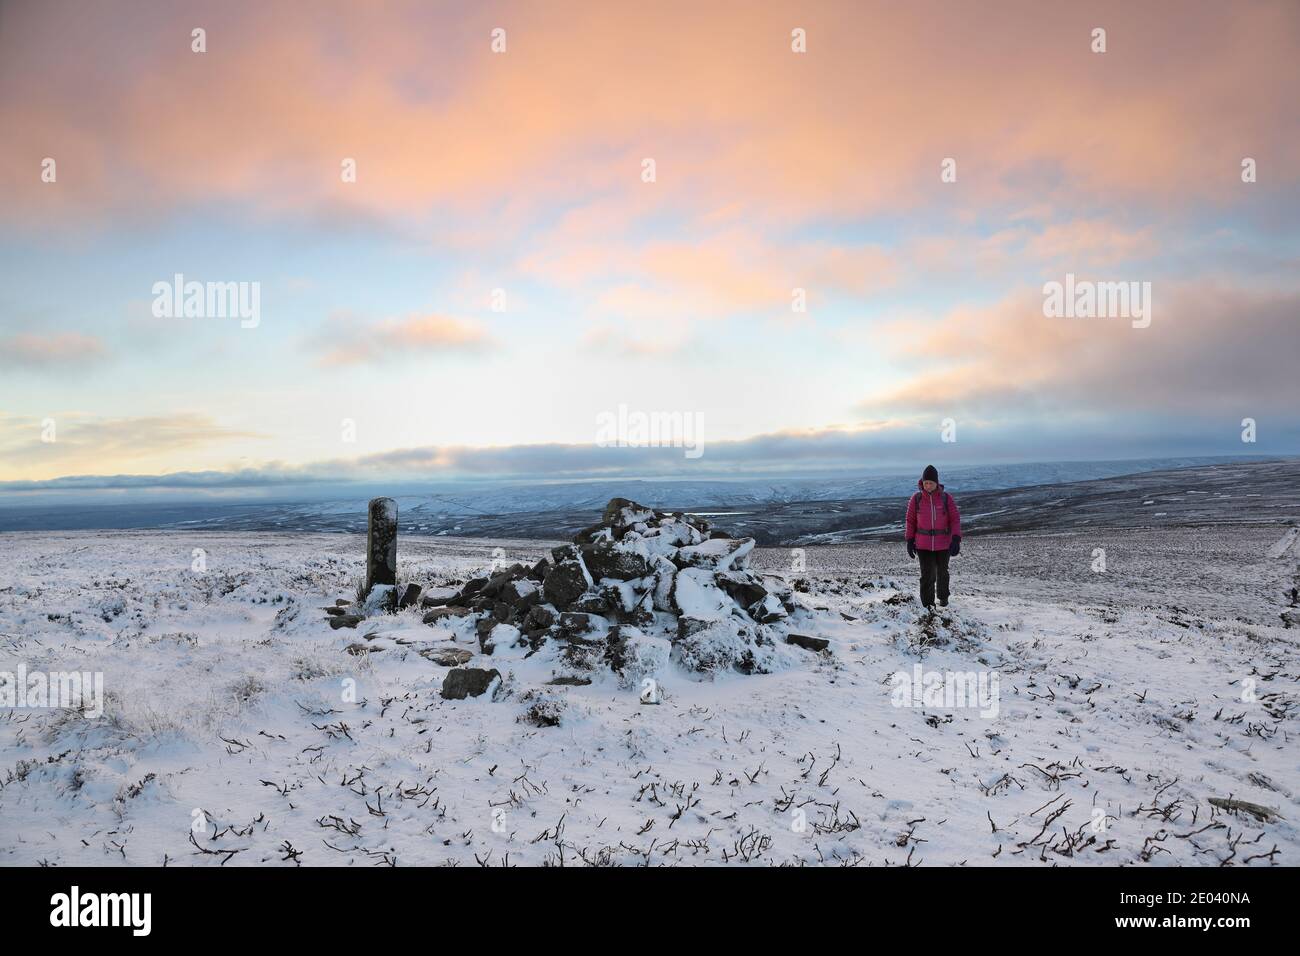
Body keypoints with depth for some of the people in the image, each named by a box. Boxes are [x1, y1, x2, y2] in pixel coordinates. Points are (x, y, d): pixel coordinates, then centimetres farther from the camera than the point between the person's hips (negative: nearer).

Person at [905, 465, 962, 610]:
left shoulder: (946, 498, -8)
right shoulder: (916, 498, -6)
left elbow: (955, 519, -8)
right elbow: (910, 520, 2)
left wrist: (956, 540, -18)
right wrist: (910, 541, 0)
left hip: (943, 544, 1)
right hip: (923, 545, -1)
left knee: (942, 572, 20)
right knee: (927, 575, -8)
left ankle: (943, 597, 43)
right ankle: (927, 606, 0)